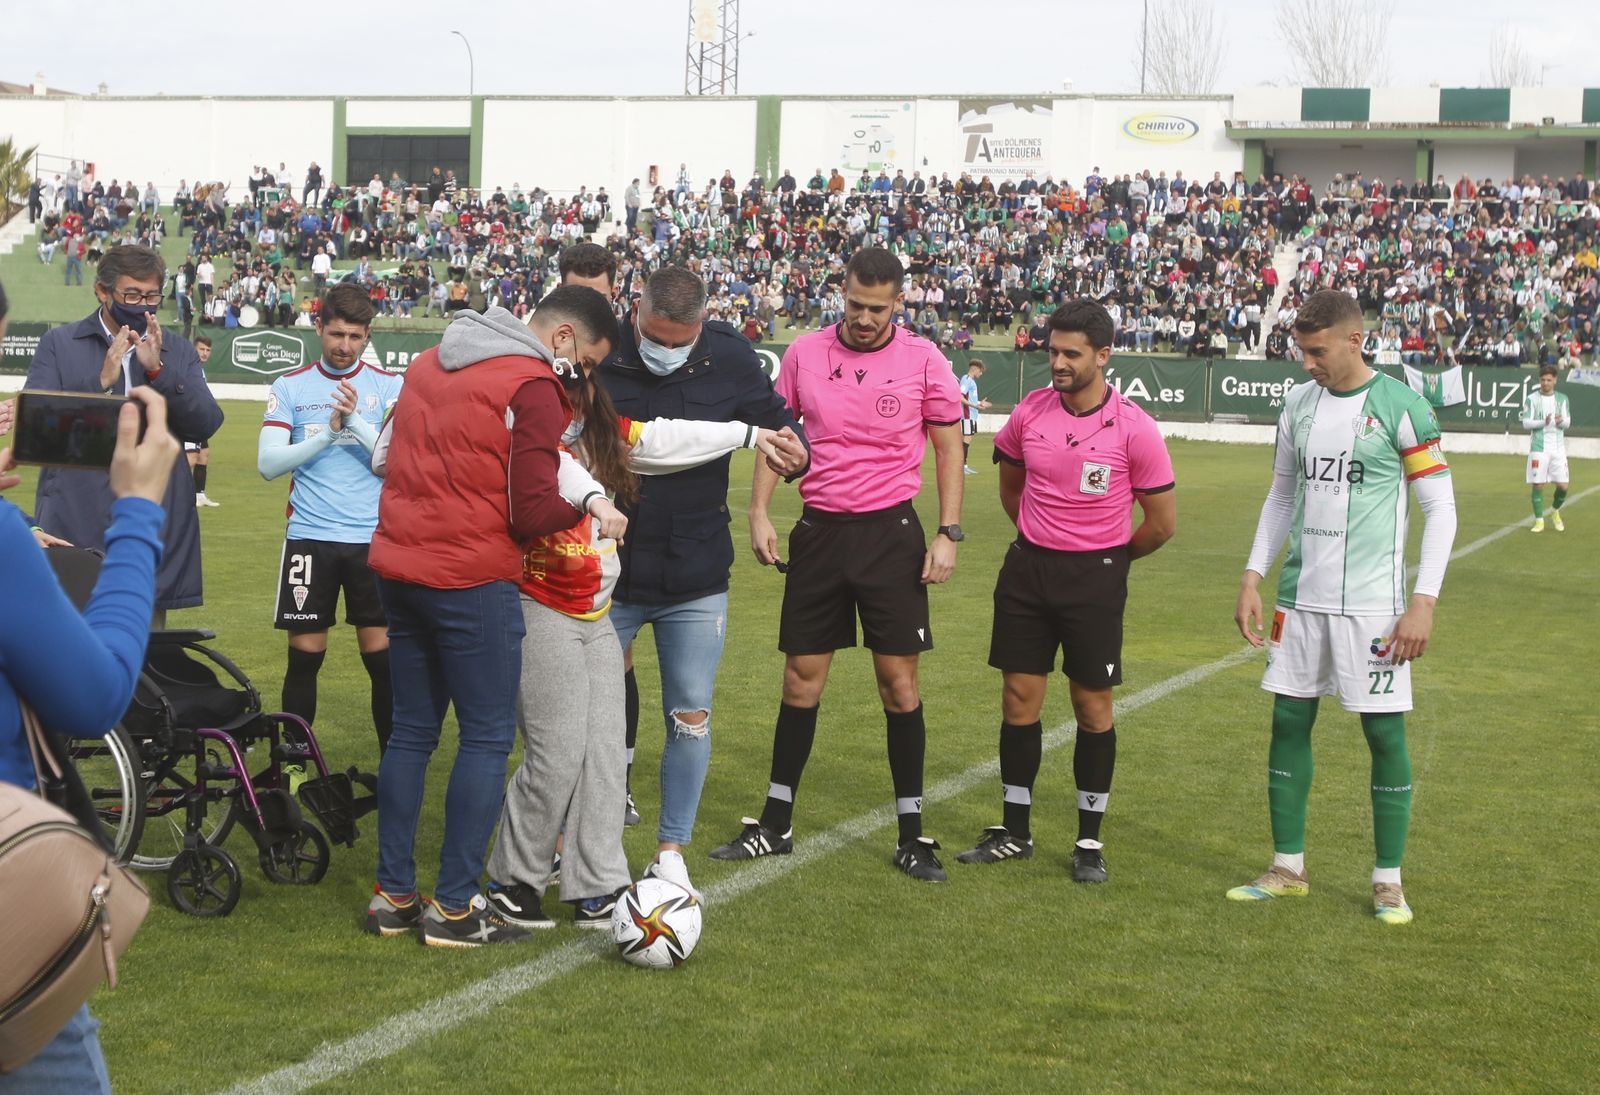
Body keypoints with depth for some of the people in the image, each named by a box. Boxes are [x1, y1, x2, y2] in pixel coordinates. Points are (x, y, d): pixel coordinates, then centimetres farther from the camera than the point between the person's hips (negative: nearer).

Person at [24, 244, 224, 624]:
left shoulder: (178, 351, 14)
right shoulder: (58, 344, 8)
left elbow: (206, 424, 1)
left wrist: (157, 370, -11)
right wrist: (100, 382, -15)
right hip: (75, 525, -2)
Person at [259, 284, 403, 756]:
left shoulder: (389, 387, 4)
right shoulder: (289, 388, 5)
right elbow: (268, 463, -4)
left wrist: (356, 421, -17)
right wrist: (328, 433, -13)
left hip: (373, 540, 0)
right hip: (309, 539, 1)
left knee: (383, 656, 0)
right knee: (304, 658, 4)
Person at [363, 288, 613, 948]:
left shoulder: (429, 364, 13)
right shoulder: (534, 387, -11)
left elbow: (388, 453, 21)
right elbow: (533, 512, -15)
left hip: (398, 566, 8)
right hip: (472, 581, -8)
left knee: (411, 732, 15)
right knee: (487, 739, 2)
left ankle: (393, 897, 19)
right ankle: (454, 909, 4)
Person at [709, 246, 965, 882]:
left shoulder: (923, 360, -3)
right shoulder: (804, 354, 2)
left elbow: (948, 447, 4)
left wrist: (948, 533, -3)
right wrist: (758, 512, 2)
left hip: (890, 531, -2)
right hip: (819, 531, 2)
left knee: (898, 678, -1)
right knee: (802, 677, 6)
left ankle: (911, 835, 9)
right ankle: (775, 825, 16)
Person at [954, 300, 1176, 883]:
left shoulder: (1134, 428, -13)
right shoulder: (1029, 411, -1)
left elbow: (1162, 521, -3)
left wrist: (1107, 559, 8)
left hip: (1095, 576, -3)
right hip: (1027, 568, 3)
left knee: (1093, 706, 3)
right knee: (1019, 699, 6)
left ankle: (1089, 842, 14)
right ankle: (1014, 831, 18)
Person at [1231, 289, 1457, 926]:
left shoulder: (1401, 407, -9)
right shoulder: (1299, 406, 7)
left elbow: (1440, 508, -7)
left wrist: (1424, 602, -13)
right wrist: (1252, 577, 9)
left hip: (1372, 603, -5)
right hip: (1301, 597, 5)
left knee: (1386, 733, -1)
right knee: (1288, 721, 7)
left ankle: (1389, 882, 11)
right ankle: (1287, 869, 20)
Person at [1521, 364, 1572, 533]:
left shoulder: (1562, 399, 10)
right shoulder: (1532, 399, 1)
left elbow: (1567, 423, 7)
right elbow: (1525, 423, -4)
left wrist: (1561, 422, -16)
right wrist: (1543, 422, -20)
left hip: (1558, 447, 3)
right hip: (1538, 447, -2)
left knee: (1563, 485, -1)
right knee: (1538, 485, -4)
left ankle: (1555, 512, 25)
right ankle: (1539, 520, 6)